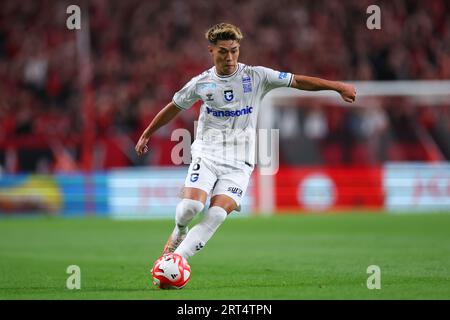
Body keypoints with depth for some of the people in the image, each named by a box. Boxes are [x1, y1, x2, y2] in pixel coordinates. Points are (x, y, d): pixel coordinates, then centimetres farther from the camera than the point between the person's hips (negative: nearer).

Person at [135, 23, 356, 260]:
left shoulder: (256, 77, -2)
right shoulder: (200, 83, 2)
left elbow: (298, 81, -2)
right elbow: (173, 108, 17)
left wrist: (338, 87, -7)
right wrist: (146, 135, 25)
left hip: (239, 162, 0)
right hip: (206, 154, 1)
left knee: (218, 213, -21)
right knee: (191, 205, -21)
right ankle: (180, 231, 15)